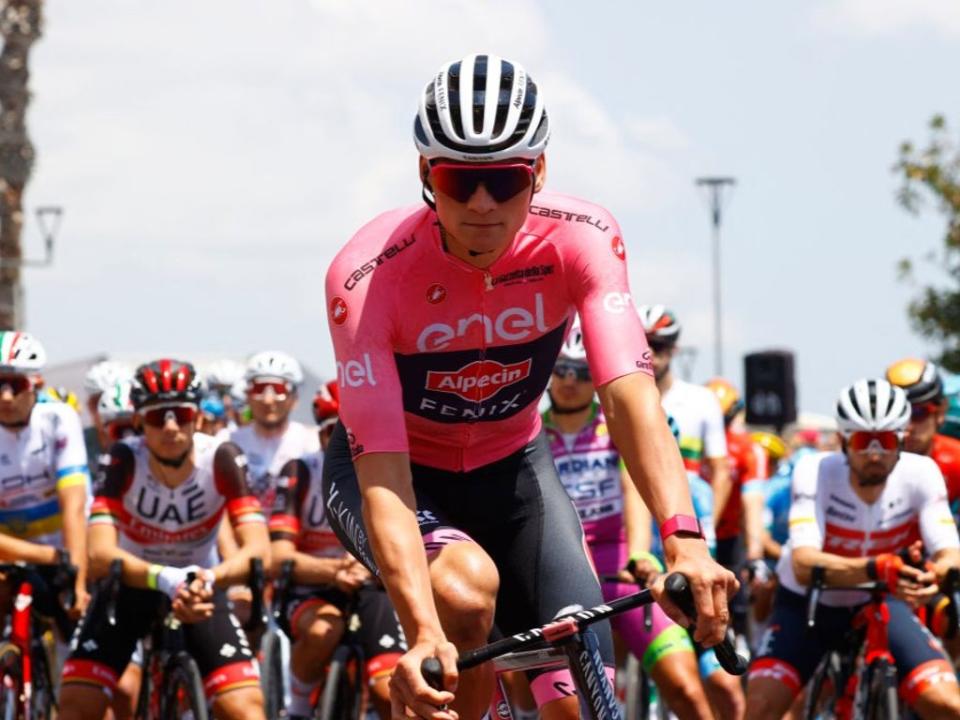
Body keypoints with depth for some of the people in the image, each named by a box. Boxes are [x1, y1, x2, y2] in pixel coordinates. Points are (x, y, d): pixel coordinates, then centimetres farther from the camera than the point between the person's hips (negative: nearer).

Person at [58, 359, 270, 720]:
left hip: (201, 587, 0)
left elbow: (259, 550, -31)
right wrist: (165, 579, -52)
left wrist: (209, 579, -51)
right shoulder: (126, 460, -24)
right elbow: (101, 554, -34)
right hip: (132, 582, 0)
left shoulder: (221, 459, -24)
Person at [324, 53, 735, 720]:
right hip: (400, 468, -3)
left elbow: (629, 394, -36)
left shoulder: (581, 239, -24)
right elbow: (381, 476, -36)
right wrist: (423, 631, -50)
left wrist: (684, 540, -53)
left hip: (510, 466, 3)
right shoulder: (369, 275, -31)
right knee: (465, 591, -35)